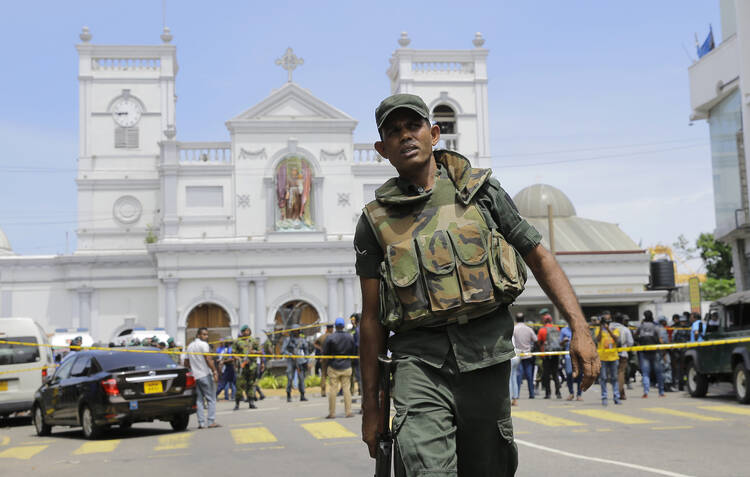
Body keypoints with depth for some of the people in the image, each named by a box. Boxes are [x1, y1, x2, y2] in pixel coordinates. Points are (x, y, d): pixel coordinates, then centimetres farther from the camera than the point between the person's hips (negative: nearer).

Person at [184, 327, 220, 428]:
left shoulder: (189, 346, 17)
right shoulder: (203, 344, -7)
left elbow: (186, 363, 19)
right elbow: (207, 359, -17)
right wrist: (215, 371, -18)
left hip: (195, 376, 7)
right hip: (205, 375, -7)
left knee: (199, 400, 6)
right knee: (211, 398, -2)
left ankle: (201, 423, 2)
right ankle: (211, 421, -8)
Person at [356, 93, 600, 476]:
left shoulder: (481, 190, 9)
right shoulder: (376, 221, 7)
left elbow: (539, 257, 10)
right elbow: (372, 318, 9)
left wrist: (579, 329, -2)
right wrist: (371, 405, 8)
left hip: (486, 350, 1)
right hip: (420, 358, -1)